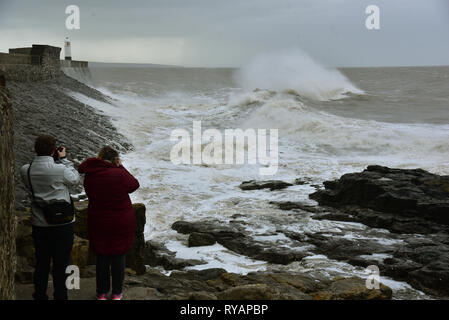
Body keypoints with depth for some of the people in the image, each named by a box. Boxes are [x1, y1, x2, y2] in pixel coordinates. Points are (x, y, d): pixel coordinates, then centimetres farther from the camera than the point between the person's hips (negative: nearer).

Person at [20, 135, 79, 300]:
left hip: (39, 224, 4)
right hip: (62, 224, -4)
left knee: (41, 263, 17)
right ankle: (60, 296, 17)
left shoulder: (25, 170, -6)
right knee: (60, 265, 8)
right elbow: (75, 179, -2)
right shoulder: (60, 169, -20)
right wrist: (64, 159, 3)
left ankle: (40, 296, 28)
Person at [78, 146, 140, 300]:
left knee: (102, 257, 15)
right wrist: (121, 167, 0)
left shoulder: (89, 176, -8)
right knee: (119, 256, 11)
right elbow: (134, 185, -3)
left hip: (98, 223, 3)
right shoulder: (119, 174, -20)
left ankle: (101, 292, 25)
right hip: (122, 222, -3)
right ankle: (117, 293, 21)